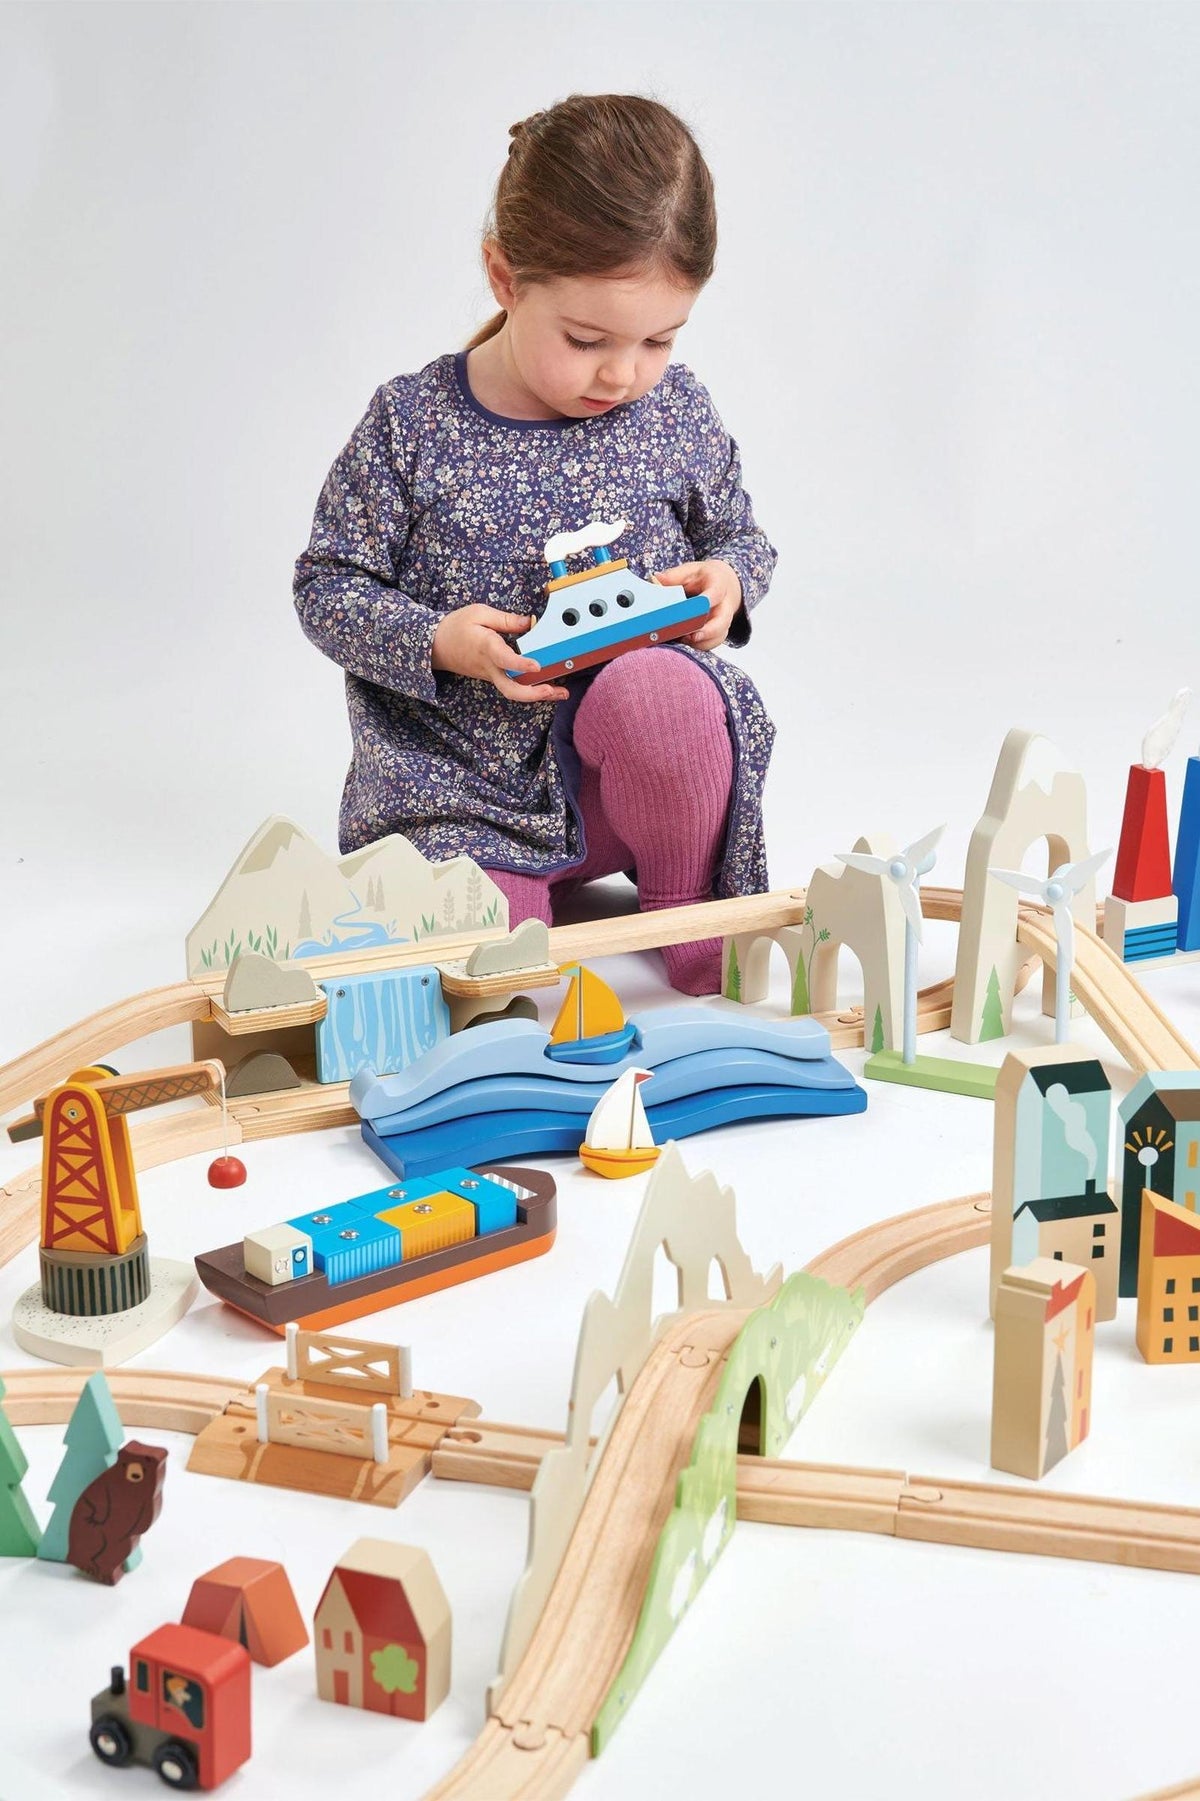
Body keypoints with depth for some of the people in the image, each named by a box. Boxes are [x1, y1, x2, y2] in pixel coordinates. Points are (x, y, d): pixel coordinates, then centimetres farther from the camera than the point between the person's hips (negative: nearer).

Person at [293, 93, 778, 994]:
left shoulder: (677, 412, -1)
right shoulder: (413, 423, -8)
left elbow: (740, 536, 15)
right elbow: (328, 585, -2)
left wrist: (727, 580, -9)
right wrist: (438, 642, -20)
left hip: (629, 758, 3)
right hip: (464, 791, -3)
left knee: (659, 689, -34)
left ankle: (695, 918, -9)